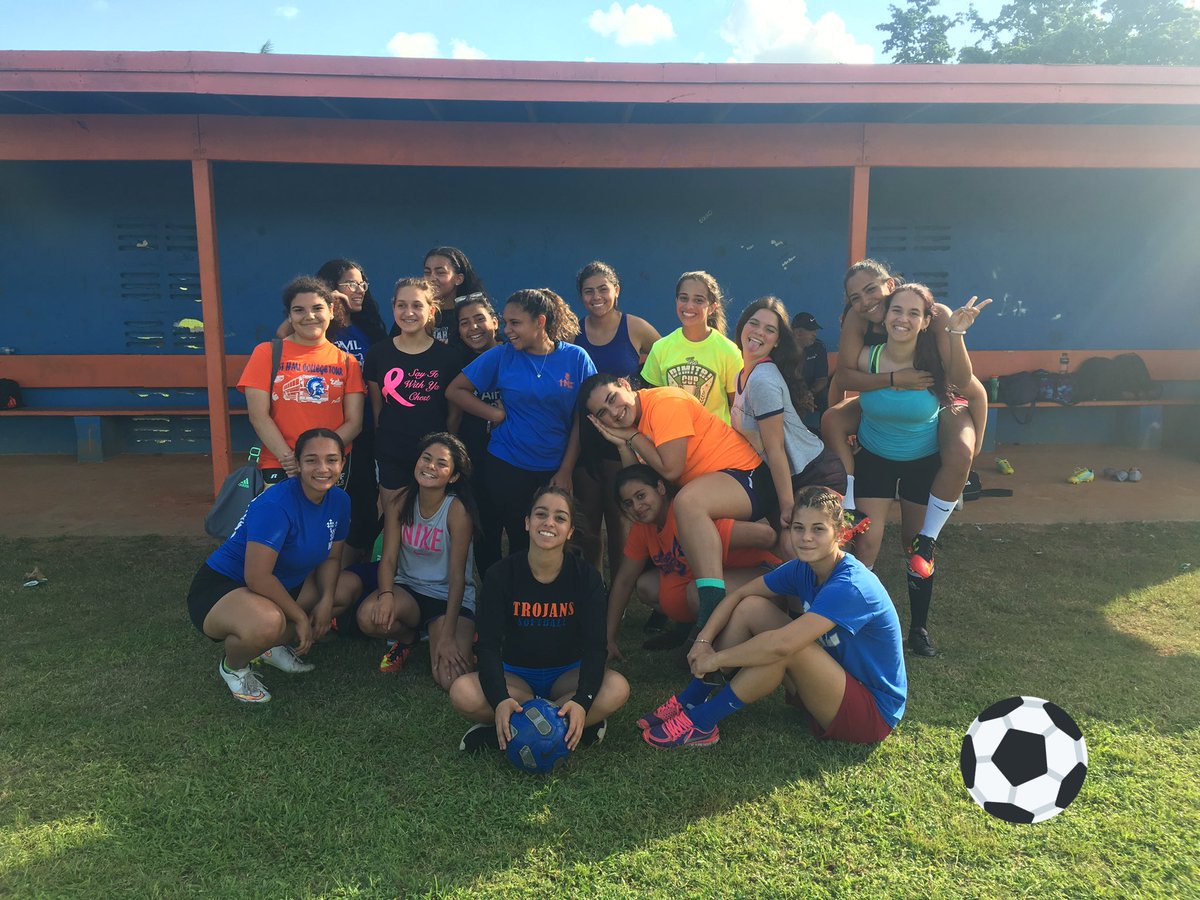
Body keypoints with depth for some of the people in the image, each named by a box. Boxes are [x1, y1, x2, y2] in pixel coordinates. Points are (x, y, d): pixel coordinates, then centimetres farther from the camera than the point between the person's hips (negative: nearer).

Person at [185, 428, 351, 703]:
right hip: (221, 587, -8)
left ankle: (273, 645, 12)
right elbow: (257, 577, -30)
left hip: (281, 585, 8)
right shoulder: (275, 505, -29)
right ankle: (233, 666, 0)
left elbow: (331, 557, 4)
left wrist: (327, 599, -15)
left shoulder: (339, 500, -5)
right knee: (268, 623, -38)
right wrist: (300, 616, -21)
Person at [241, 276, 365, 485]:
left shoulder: (346, 362, 7)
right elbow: (259, 416, -4)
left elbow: (354, 422, 0)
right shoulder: (266, 353, 3)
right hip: (279, 468, -1)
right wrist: (289, 458, -15)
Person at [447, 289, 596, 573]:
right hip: (506, 467, 0)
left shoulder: (576, 358, -5)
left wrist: (566, 470, -5)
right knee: (519, 543, 7)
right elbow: (455, 390, 2)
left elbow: (581, 418, -2)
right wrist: (496, 414, -8)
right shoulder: (502, 355, -4)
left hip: (555, 471, 1)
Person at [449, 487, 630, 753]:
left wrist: (582, 702, -35)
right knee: (463, 693, -30)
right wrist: (501, 700, -36)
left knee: (617, 688, -31)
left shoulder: (586, 577, -10)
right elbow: (488, 644, -17)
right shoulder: (501, 575, -11)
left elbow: (594, 646, -16)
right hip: (515, 675, -1)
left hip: (567, 674, 1)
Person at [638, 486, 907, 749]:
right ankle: (689, 701, -2)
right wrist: (703, 641, -14)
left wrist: (716, 659, -26)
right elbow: (739, 595, 1)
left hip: (874, 712, -8)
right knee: (751, 607, -5)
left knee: (783, 646, -33)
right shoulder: (802, 569, -3)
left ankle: (700, 723, -16)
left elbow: (781, 644, -38)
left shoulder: (850, 586, -29)